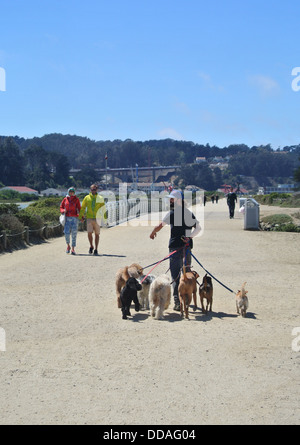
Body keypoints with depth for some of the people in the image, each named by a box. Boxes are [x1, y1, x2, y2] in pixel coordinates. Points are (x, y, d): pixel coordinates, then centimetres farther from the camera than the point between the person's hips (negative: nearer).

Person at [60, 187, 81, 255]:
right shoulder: (65, 199, 7)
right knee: (66, 233, -7)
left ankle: (73, 249, 5)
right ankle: (68, 246, 18)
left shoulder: (76, 199, 2)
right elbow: (61, 207, 15)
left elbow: (79, 208, -1)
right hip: (67, 218, 1)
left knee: (74, 234, -2)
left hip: (74, 218, -1)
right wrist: (63, 210, -8)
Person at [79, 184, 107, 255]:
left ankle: (96, 249, 11)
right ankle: (91, 246, 16)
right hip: (89, 218, 0)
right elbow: (83, 208, 11)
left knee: (97, 234, 3)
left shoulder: (100, 198, 2)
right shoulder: (87, 198, 5)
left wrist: (105, 219, 0)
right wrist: (81, 216, 7)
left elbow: (103, 209, 3)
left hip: (97, 218, 0)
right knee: (89, 233, -8)